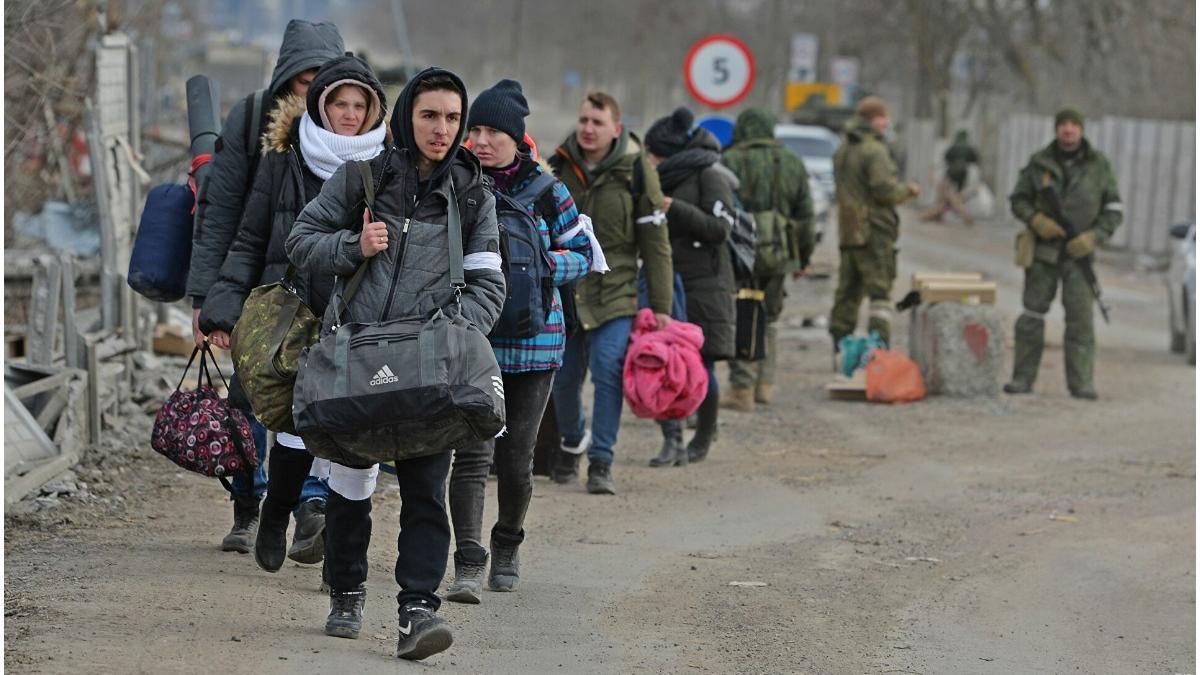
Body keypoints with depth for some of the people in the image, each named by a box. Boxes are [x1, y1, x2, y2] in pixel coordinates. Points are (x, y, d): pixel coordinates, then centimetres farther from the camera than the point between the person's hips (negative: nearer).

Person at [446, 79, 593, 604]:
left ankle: (506, 547, 30)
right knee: (473, 452, -13)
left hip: (532, 342, 0)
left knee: (516, 458, 6)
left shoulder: (546, 191, 2)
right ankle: (468, 564, -14)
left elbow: (581, 255, 7)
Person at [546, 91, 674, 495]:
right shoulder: (559, 166, 2)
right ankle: (572, 442, 35)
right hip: (563, 291, 3)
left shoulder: (635, 170, -5)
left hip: (614, 293, -3)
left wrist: (660, 306, -4)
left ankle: (601, 463, -9)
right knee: (563, 376, 9)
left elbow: (655, 243, -2)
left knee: (608, 370, -15)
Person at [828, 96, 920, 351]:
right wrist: (908, 190, -1)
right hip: (874, 232, -8)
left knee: (847, 291, 13)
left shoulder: (842, 151, 15)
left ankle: (839, 348, 15)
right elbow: (885, 189, -20)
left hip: (847, 232, 8)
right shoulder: (874, 151, -13)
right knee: (880, 290, -7)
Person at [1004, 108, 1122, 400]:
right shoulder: (1040, 162, 2)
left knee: (1080, 316, -7)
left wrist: (1094, 237, -11)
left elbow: (1114, 211, 4)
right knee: (1032, 313, 2)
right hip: (1043, 249, 1)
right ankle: (1023, 378, 7)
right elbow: (1018, 199, 7)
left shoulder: (1099, 165, 1)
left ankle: (1081, 382, -5)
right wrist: (1036, 220, -12)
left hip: (1078, 251, -1)